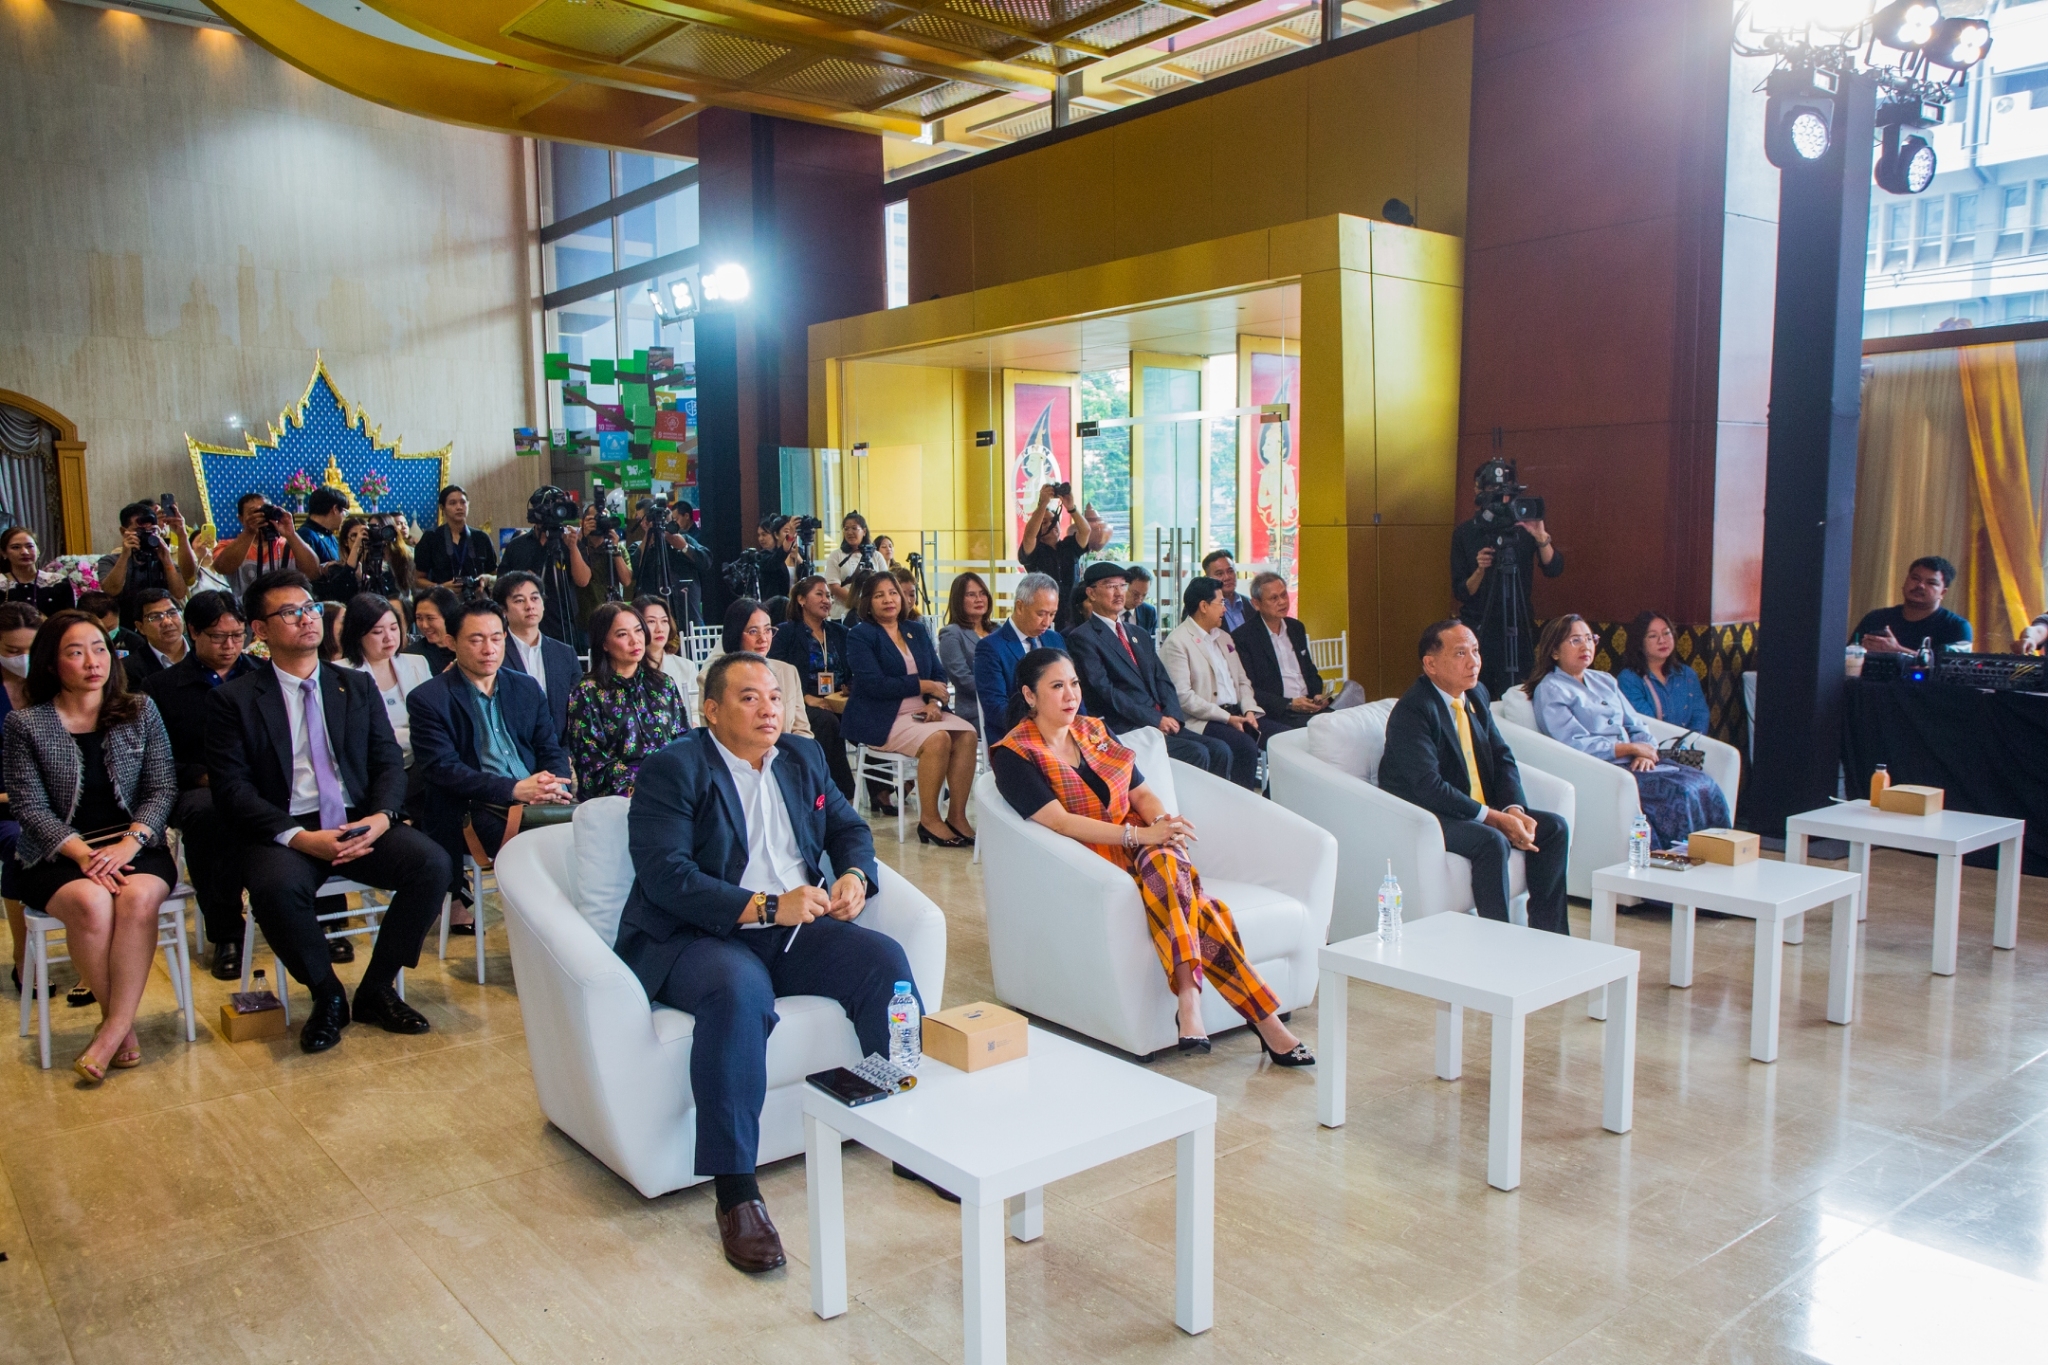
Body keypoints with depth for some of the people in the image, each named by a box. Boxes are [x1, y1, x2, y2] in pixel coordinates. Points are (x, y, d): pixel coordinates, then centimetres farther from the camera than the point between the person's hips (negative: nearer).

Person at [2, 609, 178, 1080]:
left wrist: (130, 842, -14)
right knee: (91, 902, -32)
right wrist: (83, 853, -18)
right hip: (59, 856, -1)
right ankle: (123, 1024, -16)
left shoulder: (141, 711, 8)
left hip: (136, 846, 1)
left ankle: (114, 1027, -25)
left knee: (138, 896, -32)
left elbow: (162, 789, 3)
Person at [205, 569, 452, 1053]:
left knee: (431, 863, -25)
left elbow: (389, 762, 10)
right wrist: (297, 836, -18)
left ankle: (376, 990, -5)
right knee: (276, 887, -36)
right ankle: (327, 996, -8)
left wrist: (382, 815, -12)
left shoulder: (357, 687, 17)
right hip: (284, 831, -3)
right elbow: (232, 787, -3)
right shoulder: (233, 699, 6)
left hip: (359, 825, 3)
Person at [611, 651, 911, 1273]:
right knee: (740, 990, -37)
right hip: (695, 937, -6)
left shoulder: (803, 759, 16)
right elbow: (665, 875, -17)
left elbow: (849, 827, 21)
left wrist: (857, 876, -4)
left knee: (885, 959, -18)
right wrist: (765, 908, -24)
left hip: (794, 930, 6)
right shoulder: (672, 770, -6)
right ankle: (734, 1190, -30)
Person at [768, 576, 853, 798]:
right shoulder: (786, 633, 6)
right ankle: (842, 793, -29)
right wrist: (807, 698, -18)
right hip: (802, 705, -3)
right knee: (827, 721, -36)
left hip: (836, 704, 4)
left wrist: (848, 688, -9)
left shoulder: (840, 633, 20)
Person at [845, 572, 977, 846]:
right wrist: (923, 685, -11)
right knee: (937, 739, -30)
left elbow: (939, 675, 12)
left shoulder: (917, 631, 18)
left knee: (967, 734, -21)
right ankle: (929, 819, -18)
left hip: (921, 711, 6)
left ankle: (957, 816, -17)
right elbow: (873, 684, -14)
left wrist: (935, 702, -10)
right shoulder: (860, 636, -1)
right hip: (880, 718, -6)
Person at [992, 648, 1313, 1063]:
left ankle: (1188, 996, -40)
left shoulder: (1095, 730, 16)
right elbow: (1058, 821, -17)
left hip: (1146, 852, 5)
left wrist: (1162, 822, -12)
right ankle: (1267, 1021, -33)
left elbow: (1142, 793, 13)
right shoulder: (1013, 756, -4)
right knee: (1199, 908, -31)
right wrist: (1139, 834, -26)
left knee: (1164, 857, -34)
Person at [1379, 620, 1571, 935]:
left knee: (1554, 827, -2)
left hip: (1483, 811, 9)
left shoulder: (1477, 694, 7)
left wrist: (1514, 809, -10)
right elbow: (1429, 786, -27)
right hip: (1424, 818, -9)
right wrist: (1494, 818, -26)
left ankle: (1548, 935, 5)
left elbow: (1502, 756, 9)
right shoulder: (1412, 711, -20)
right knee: (1492, 841, -32)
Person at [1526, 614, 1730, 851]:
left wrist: (1644, 753, -6)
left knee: (1705, 784, -16)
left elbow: (1636, 725, 16)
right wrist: (1631, 748, -10)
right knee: (1681, 790, -25)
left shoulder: (1604, 680, 21)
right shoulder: (1549, 690, -3)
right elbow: (1576, 745, -14)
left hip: (1632, 763, 7)